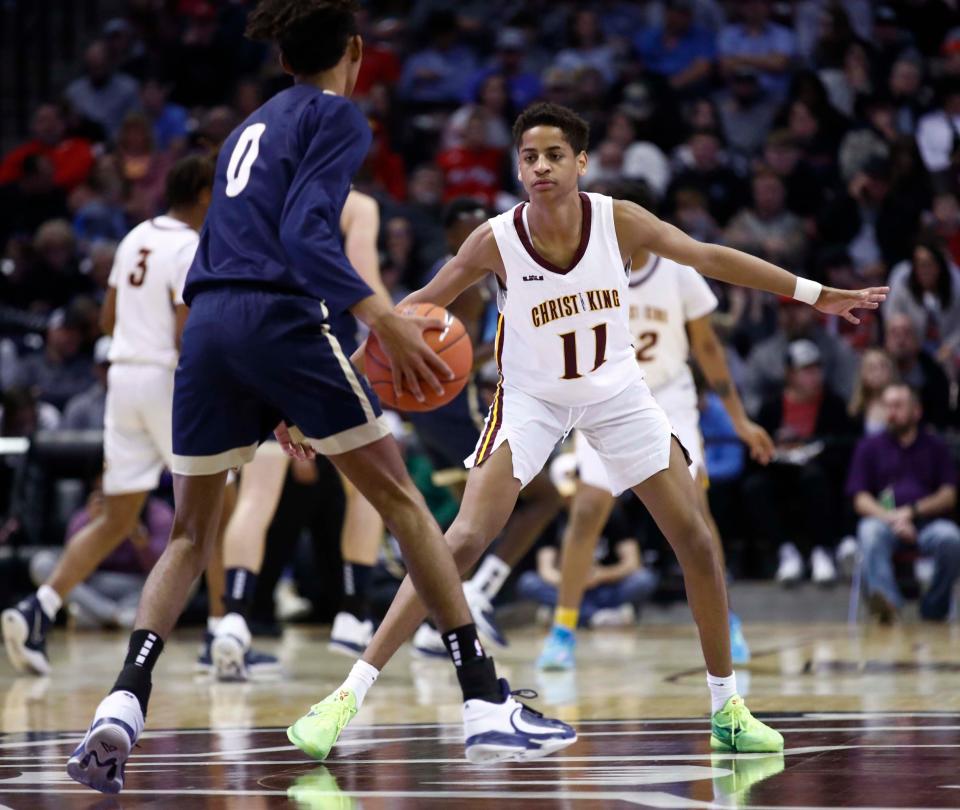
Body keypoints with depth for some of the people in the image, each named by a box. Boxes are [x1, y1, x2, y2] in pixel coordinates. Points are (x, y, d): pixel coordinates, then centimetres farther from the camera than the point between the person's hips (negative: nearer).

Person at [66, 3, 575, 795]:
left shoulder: (250, 129, 28)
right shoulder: (337, 116, 5)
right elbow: (305, 235, -11)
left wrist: (276, 401, 34)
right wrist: (383, 320, -21)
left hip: (207, 323, 6)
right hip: (280, 319, -6)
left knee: (191, 536, 14)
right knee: (402, 500, 2)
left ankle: (122, 707, -7)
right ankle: (487, 706, -2)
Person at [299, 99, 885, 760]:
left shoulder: (619, 223, -19)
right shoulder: (496, 242, -21)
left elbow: (710, 258, -9)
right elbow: (419, 307, -10)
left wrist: (816, 294, -4)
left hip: (616, 391, 3)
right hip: (532, 400, -2)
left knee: (696, 540, -3)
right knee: (466, 539, -19)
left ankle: (727, 708, 13)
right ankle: (350, 694, -18)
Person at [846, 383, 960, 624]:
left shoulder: (936, 446, 17)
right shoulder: (869, 447, 16)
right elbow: (861, 500, 7)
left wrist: (912, 511, -9)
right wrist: (892, 519, -13)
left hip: (928, 521, 0)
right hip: (884, 520, 0)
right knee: (870, 532, -36)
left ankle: (934, 609, -16)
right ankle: (887, 601, -57)